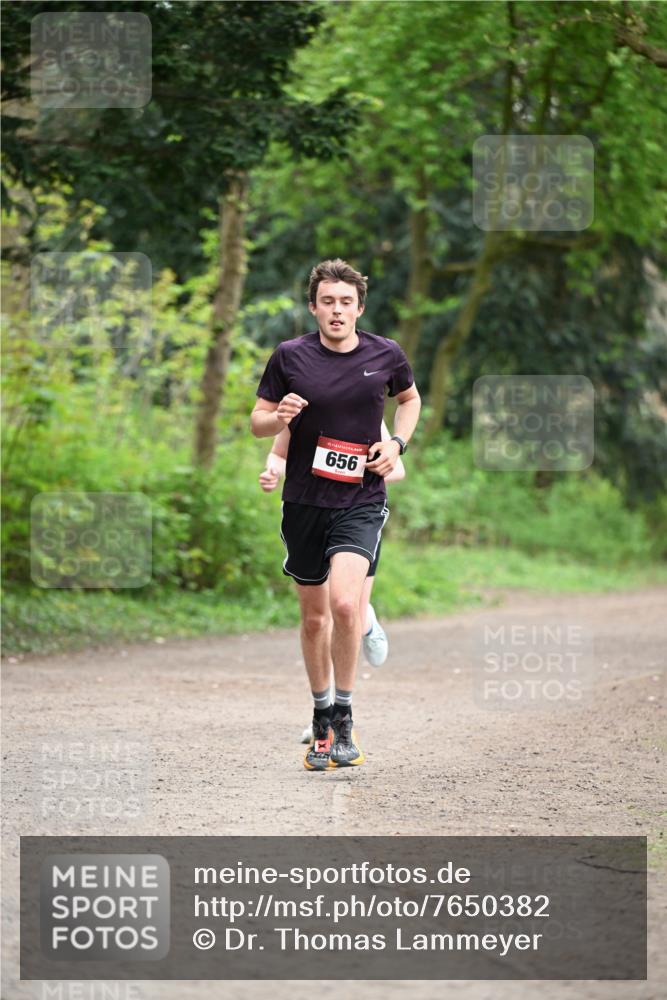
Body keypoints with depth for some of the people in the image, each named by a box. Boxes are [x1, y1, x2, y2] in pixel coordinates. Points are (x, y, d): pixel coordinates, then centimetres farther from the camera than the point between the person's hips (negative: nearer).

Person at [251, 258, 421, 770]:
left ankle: (344, 716, -7)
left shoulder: (386, 354, 0)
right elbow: (257, 422, 5)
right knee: (314, 615, 11)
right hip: (305, 500, 2)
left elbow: (410, 398, 20)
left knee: (345, 603, -22)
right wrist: (279, 417, -18)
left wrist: (397, 444, 3)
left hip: (362, 501, -2)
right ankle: (322, 716, 30)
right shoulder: (290, 356, -2)